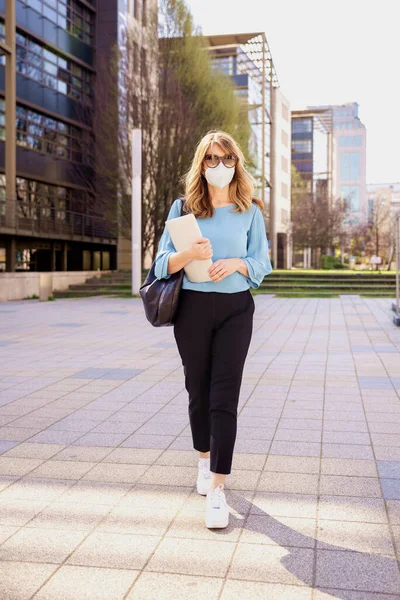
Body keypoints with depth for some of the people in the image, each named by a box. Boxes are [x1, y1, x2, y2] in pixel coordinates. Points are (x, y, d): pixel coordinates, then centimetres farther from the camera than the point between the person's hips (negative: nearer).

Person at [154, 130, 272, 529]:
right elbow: (162, 263, 0)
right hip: (192, 306, 1)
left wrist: (237, 263, -15)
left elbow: (263, 264, 6)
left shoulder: (249, 211, 5)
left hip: (235, 308, -1)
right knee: (198, 390, 12)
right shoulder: (182, 207, 4)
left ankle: (217, 489, -5)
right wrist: (189, 253, -20)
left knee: (224, 398, -7)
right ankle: (205, 459, 36)